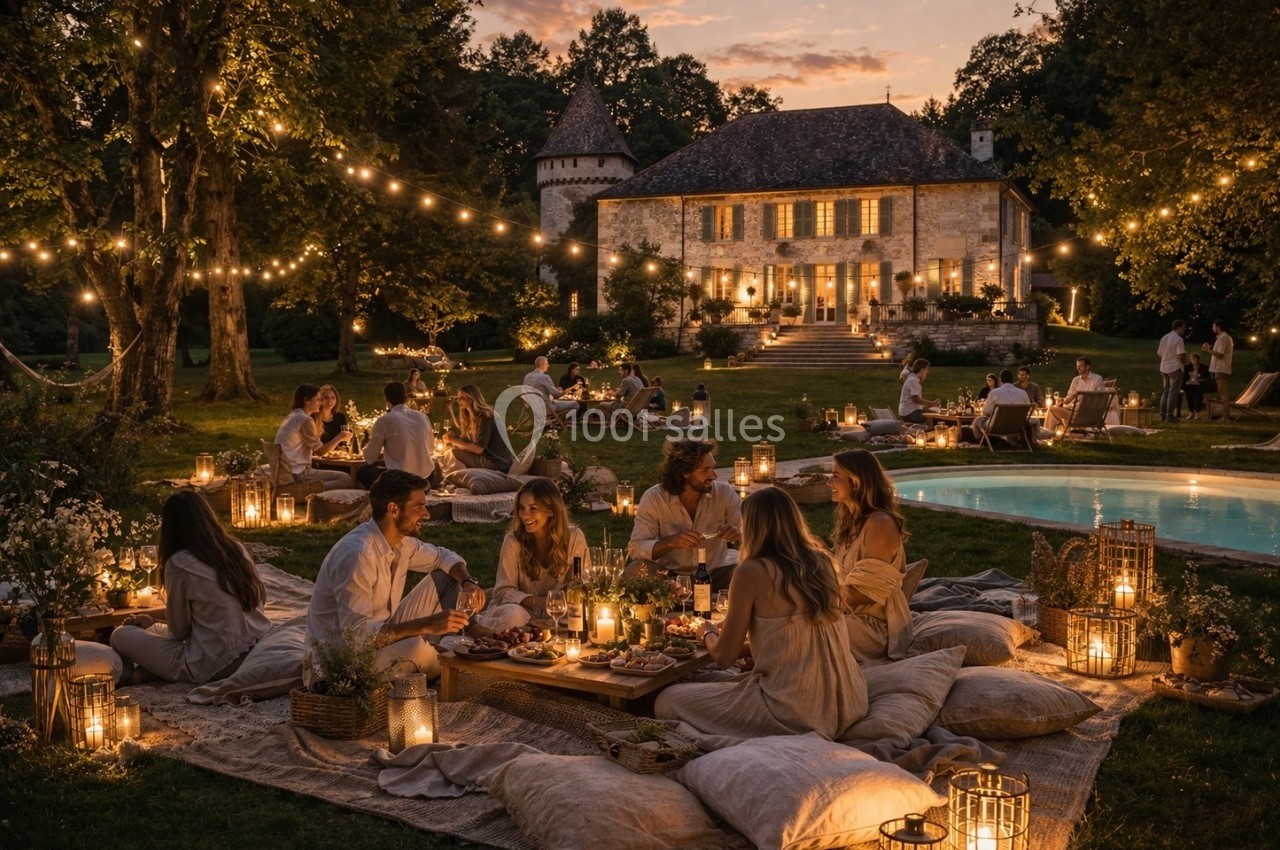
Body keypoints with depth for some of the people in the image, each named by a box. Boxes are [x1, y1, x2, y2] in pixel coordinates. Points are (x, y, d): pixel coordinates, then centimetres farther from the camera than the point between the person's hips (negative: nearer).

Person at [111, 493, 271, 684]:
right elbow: (261, 598, 14)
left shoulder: (179, 563, -12)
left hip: (215, 666, -7)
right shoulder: (237, 549, 4)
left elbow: (179, 631, -3)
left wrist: (151, 626, 20)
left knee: (120, 635, 6)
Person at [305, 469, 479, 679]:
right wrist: (426, 625, -36)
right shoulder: (358, 555, -30)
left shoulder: (401, 541, -3)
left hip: (380, 634, 8)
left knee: (443, 581, 2)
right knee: (415, 648, -33)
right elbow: (356, 631, -34)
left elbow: (443, 557, 17)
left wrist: (467, 581, -6)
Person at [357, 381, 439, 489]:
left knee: (361, 472, 19)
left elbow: (369, 458, 1)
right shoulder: (423, 417, 6)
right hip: (426, 479, 4)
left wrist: (371, 439, 21)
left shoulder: (384, 420, -7)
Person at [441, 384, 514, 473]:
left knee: (455, 454, -16)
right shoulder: (471, 416, 10)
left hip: (497, 463, -9)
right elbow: (468, 442, 5)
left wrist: (455, 441, -15)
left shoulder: (484, 417, -17)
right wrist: (453, 437, -12)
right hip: (488, 458, 9)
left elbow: (479, 448, -22)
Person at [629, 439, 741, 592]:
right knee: (636, 570, -29)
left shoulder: (724, 493, -9)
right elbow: (635, 548, -20)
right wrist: (672, 542, -37)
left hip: (715, 573, 1)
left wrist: (739, 532, -32)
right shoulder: (653, 498, -14)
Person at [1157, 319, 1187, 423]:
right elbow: (1181, 356, -19)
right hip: (1175, 368, -7)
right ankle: (1169, 415, -4)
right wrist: (1184, 362, -1)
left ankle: (1162, 415, 12)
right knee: (1173, 392, -2)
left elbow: (1159, 354, 14)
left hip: (1164, 368, 7)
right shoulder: (1178, 339, -14)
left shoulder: (1164, 338, 10)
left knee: (1165, 391, 14)